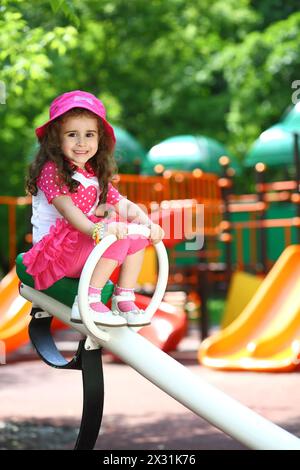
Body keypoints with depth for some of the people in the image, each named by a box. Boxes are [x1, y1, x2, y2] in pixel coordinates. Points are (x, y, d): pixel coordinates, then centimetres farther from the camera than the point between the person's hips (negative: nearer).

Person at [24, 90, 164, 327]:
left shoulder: (95, 174, 14)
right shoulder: (51, 170, -10)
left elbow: (124, 205, 6)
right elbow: (66, 207, -26)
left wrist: (149, 223, -14)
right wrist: (96, 230, -43)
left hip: (82, 251, 8)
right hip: (53, 255, -8)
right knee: (118, 228, -24)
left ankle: (124, 299, -2)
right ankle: (88, 302, -28)